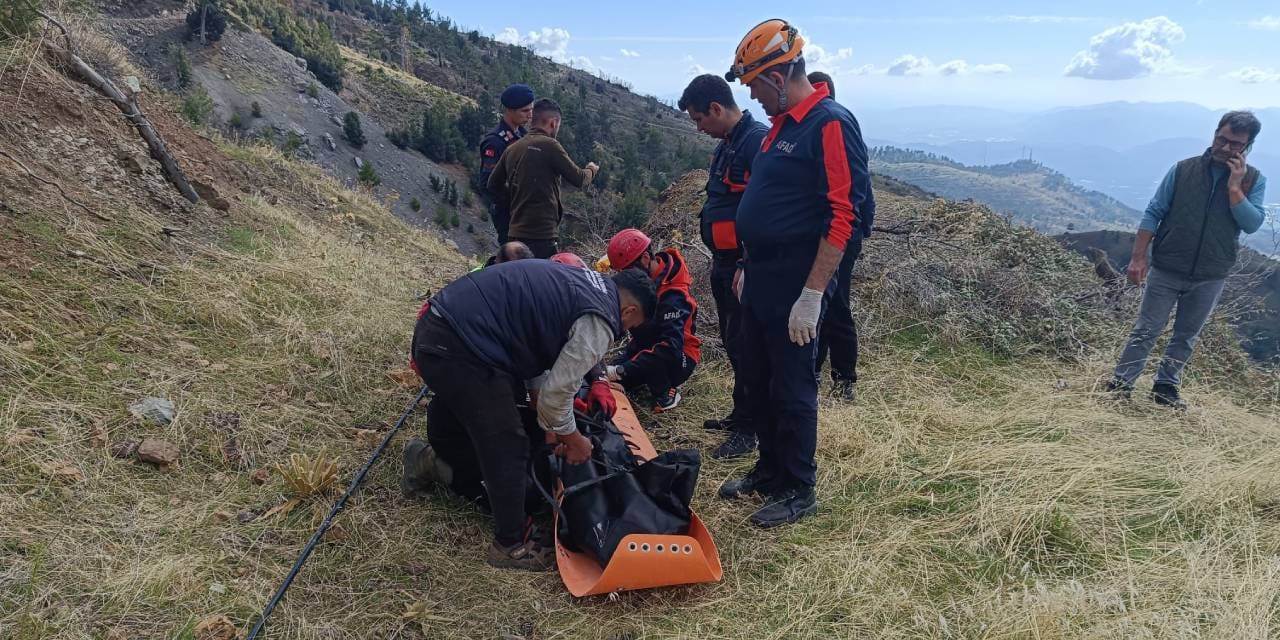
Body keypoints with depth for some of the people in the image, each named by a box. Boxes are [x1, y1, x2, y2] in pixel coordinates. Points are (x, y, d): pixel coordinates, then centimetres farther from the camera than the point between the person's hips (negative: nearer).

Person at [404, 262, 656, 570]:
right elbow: (557, 391, -7)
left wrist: (552, 425, 23)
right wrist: (573, 440, 12)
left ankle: (432, 461, 55)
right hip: (459, 350, -9)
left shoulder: (580, 280, 17)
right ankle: (512, 545, 15)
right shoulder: (598, 324, -10)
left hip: (433, 328, 9)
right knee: (508, 446, 2)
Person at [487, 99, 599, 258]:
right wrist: (591, 169, 16)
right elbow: (578, 179, -5)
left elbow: (493, 184, 16)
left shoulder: (512, 148, 10)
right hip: (542, 235, -7)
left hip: (515, 233, 7)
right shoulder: (549, 145, -10)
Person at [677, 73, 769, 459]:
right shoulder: (727, 144, 14)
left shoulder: (758, 140, -17)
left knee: (744, 346, -2)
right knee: (733, 344, 18)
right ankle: (741, 415, 31)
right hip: (724, 264, 10)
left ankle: (747, 430, 9)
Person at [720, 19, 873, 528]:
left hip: (795, 285, -9)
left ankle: (798, 491, 18)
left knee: (792, 389, 2)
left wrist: (812, 295, -23)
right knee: (758, 381, 17)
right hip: (761, 279, 9)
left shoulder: (831, 124, -16)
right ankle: (770, 470, 33)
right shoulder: (781, 126, 13)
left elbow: (844, 215, -21)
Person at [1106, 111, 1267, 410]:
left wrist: (1234, 187, -18)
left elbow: (1252, 224, -11)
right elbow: (1153, 213, -3)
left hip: (1210, 278, 2)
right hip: (1166, 270, -2)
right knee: (1145, 331, 0)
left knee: (1186, 337, 13)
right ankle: (1119, 386, 4)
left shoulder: (1254, 181, 1)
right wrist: (1138, 257, -8)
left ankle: (1166, 387, 25)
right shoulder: (1184, 170, -4)